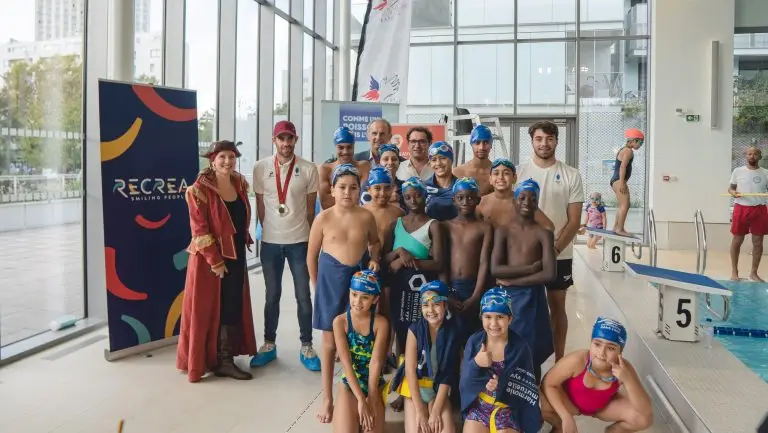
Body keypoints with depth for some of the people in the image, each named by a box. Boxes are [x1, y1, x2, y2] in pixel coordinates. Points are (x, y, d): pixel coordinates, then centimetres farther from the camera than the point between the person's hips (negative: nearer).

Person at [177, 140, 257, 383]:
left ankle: (225, 358, 23)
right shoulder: (200, 189, -13)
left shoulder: (240, 184, 6)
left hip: (236, 255, 7)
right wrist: (215, 260, -18)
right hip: (209, 257, -6)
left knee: (234, 306, 11)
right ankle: (207, 359, 16)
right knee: (208, 308, 3)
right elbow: (199, 228, -16)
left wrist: (246, 240, 10)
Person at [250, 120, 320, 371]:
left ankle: (306, 348, 18)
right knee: (272, 296, 13)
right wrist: (270, 232, 7)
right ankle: (269, 345, 26)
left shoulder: (308, 169, -5)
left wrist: (310, 237, 6)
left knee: (303, 296, 6)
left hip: (300, 242, -1)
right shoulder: (261, 168, -3)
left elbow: (311, 207, 2)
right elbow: (260, 204, 4)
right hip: (270, 242, 1)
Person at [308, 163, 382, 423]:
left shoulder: (366, 217, -4)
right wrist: (317, 285, 2)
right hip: (332, 278, -1)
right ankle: (327, 399, 19)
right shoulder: (323, 218, -9)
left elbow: (374, 241, 16)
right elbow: (312, 255, 0)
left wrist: (374, 259, -3)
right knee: (330, 342, 8)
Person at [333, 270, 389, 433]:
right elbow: (346, 363, -14)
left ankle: (363, 417, 16)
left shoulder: (381, 323, -8)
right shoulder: (340, 321, -9)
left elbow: (375, 363, -12)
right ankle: (355, 417, 13)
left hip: (374, 387, 1)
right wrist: (361, 400, -19)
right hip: (349, 386, 0)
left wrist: (370, 400, -16)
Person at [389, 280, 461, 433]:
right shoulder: (415, 330, -14)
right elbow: (410, 369, -13)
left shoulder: (452, 331, -11)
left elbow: (448, 373, -8)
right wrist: (419, 411, -16)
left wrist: (436, 411, -13)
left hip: (439, 388, 1)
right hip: (415, 386, -1)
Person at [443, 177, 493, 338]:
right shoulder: (446, 226, 7)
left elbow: (484, 264, -4)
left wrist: (475, 297, -11)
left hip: (473, 288, -1)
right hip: (449, 288, 2)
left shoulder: (485, 227, 2)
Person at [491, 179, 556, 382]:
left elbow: (549, 274, -12)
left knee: (532, 355, 7)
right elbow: (495, 269, -9)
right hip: (507, 297, 1)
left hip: (532, 299, -1)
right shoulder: (503, 231, 2)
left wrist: (511, 281, -12)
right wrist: (530, 268, -14)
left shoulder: (543, 233, -1)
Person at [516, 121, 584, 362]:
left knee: (557, 306, 10)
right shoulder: (519, 173, 0)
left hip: (560, 254, 0)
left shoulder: (571, 176, -1)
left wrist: (554, 250, -13)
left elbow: (574, 221, -3)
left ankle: (559, 361, 21)